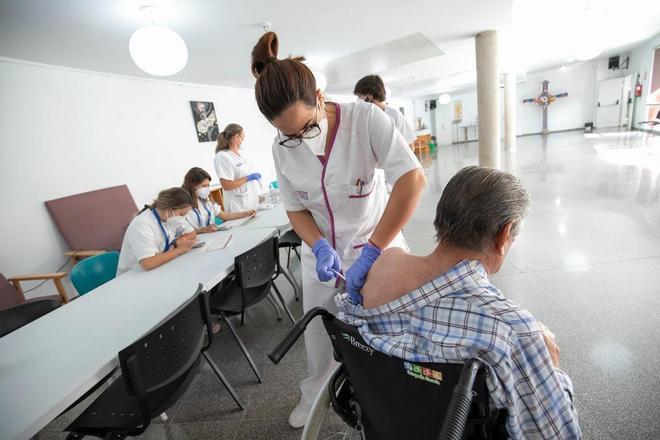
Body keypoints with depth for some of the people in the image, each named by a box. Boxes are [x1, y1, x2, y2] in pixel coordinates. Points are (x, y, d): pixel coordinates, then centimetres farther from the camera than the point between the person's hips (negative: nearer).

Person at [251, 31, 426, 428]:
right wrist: (320, 247, -21)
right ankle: (315, 396, 49)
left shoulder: (365, 119, -21)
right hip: (322, 253, 4)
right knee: (319, 334, 18)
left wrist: (371, 252, -33)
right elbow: (296, 209, -1)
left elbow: (413, 179, -30)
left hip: (375, 245, -3)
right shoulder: (283, 148, -9)